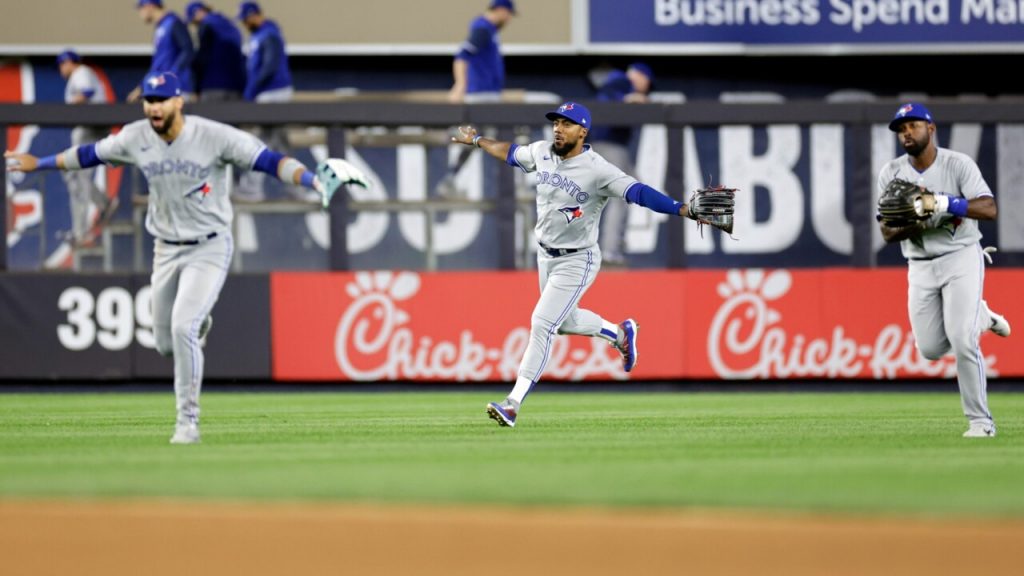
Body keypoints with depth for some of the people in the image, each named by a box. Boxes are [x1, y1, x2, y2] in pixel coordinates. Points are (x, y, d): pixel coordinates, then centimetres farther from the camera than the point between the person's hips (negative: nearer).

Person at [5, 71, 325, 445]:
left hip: (209, 249, -5)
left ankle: (188, 421, -10)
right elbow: (91, 154, 12)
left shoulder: (215, 136, -18)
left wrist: (314, 181, -39)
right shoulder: (135, 139, -5)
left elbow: (267, 160, -23)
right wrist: (37, 164, 22)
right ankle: (198, 325, 49)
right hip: (167, 251, 5)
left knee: (182, 328, -22)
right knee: (166, 343, 10)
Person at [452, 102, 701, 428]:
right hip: (546, 255, 8)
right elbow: (511, 153, 17)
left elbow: (638, 192, -34)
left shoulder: (597, 171, -24)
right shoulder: (542, 153, -4)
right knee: (565, 321, 23)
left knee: (542, 325, -13)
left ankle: (514, 403, -11)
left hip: (577, 261, -8)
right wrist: (476, 140, 32)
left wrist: (684, 210, -46)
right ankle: (620, 333, 50)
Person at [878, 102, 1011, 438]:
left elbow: (989, 209, -19)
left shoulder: (958, 164, -9)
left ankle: (980, 421, -8)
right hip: (920, 267, 4)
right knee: (931, 349, 4)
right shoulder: (891, 174, 1)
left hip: (961, 258, -4)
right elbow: (887, 232, -2)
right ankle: (979, 318, 33)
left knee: (962, 341, -18)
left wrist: (948, 203, -34)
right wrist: (915, 225, -22)